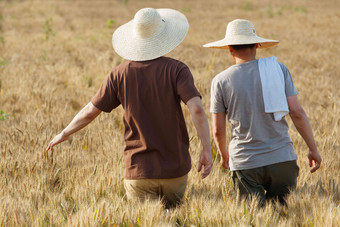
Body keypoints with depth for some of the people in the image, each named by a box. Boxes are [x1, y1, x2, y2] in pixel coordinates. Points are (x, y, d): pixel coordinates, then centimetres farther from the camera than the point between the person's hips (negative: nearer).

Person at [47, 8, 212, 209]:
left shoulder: (120, 75, -2)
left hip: (139, 170, 0)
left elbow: (90, 112, 5)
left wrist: (64, 134, 21)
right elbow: (197, 109, -20)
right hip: (175, 169, 0)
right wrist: (207, 149, -15)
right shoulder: (176, 69, -8)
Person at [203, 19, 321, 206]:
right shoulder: (278, 69, 2)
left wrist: (224, 155, 24)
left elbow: (218, 130, 5)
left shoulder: (220, 81, 0)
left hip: (245, 163, -1)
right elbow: (297, 113, -1)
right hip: (282, 159, 1)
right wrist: (313, 149, 8)